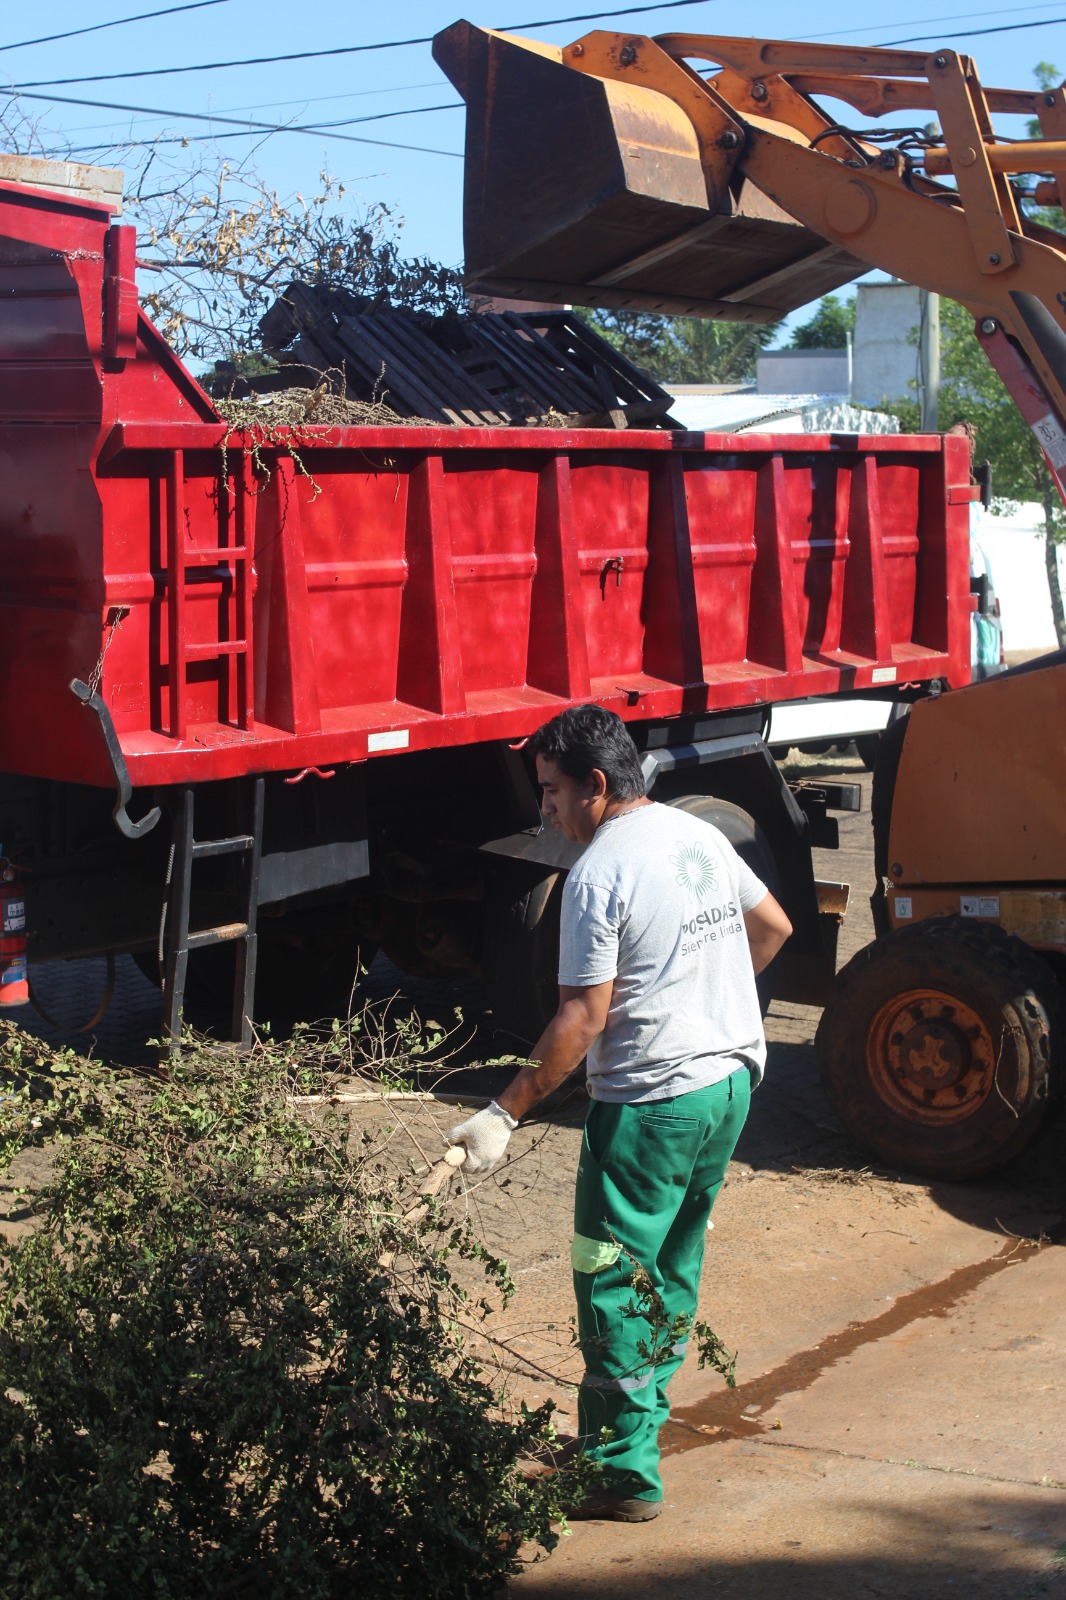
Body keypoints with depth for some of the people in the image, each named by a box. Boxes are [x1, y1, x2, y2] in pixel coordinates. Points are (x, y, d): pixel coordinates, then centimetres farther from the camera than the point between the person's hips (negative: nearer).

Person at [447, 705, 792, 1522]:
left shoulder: (599, 874, -16)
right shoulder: (700, 835, 8)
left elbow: (585, 1017, -20)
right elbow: (774, 926, 20)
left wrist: (506, 1114, -16)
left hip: (650, 1102, -9)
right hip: (731, 1083, 9)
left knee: (613, 1284, 1)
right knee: (672, 1269, 19)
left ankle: (626, 1475, 6)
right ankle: (637, 1418, 31)